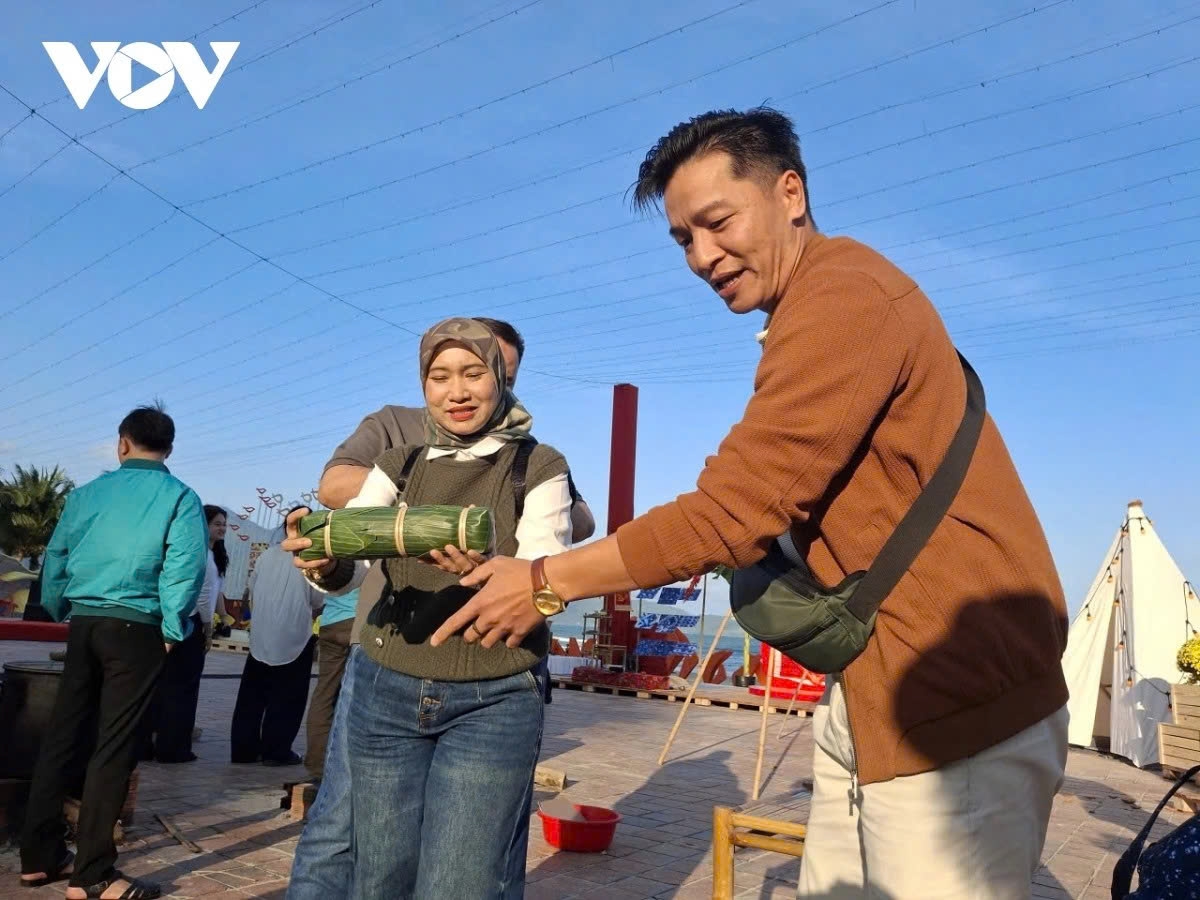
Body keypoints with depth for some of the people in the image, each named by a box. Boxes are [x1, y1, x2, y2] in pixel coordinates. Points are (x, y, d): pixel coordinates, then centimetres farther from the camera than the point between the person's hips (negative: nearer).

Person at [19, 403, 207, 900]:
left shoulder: (87, 492, 9)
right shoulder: (180, 498, -4)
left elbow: (55, 558, 10)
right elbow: (183, 568, -14)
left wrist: (60, 612, 24)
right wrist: (173, 631, -4)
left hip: (84, 623, 5)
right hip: (135, 628, -4)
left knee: (61, 736, 14)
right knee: (113, 746, -1)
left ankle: (39, 855, 22)